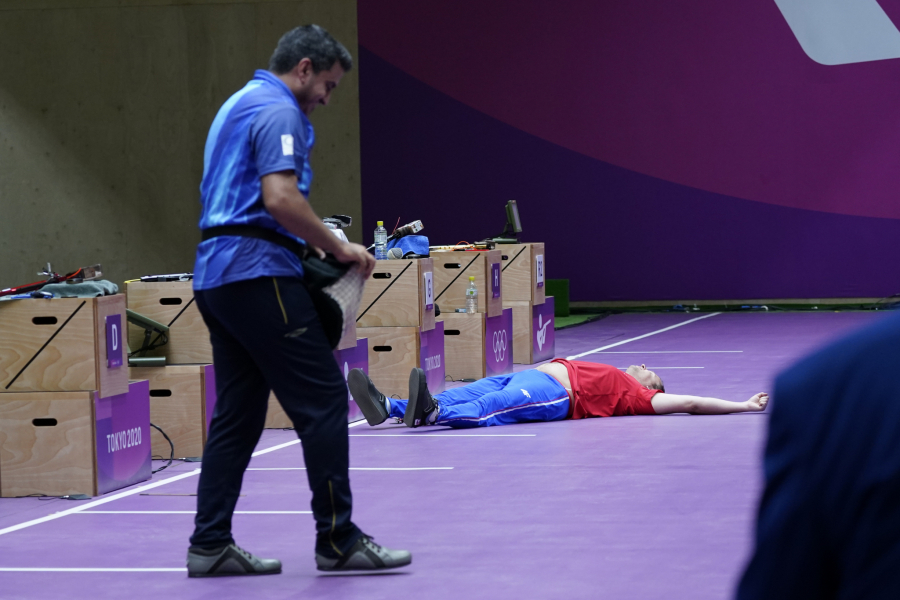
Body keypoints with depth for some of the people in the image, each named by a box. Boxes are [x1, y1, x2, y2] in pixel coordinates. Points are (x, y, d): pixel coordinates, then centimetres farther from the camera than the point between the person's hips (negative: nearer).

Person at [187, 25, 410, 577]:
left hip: (215, 274, 10)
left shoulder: (239, 106, 23)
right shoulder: (279, 112, -9)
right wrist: (339, 248, -11)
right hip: (258, 272, -10)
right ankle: (338, 540, -5)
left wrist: (316, 247, 21)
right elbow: (281, 197, -22)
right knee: (322, 399, -7)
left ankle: (211, 544, 8)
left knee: (237, 414, 10)